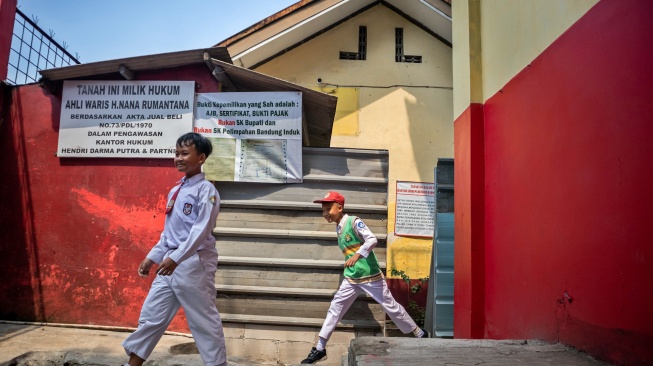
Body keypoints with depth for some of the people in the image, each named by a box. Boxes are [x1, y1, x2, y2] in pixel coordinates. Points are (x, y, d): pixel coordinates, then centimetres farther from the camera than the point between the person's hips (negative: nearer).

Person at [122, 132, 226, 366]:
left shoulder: (206, 190, -10)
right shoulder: (175, 191, 13)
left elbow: (201, 230, -20)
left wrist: (176, 258, -25)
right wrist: (152, 257, 17)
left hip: (194, 263, -8)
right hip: (171, 263, 8)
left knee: (204, 320, 3)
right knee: (151, 315, 14)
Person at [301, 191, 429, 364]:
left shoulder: (354, 222, -14)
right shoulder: (339, 229, 10)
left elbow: (372, 240, -25)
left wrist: (357, 255, -34)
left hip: (371, 277, -7)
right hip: (351, 279, 7)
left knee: (391, 307, 3)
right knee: (334, 309, 4)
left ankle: (420, 334, 22)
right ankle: (320, 349, 12)